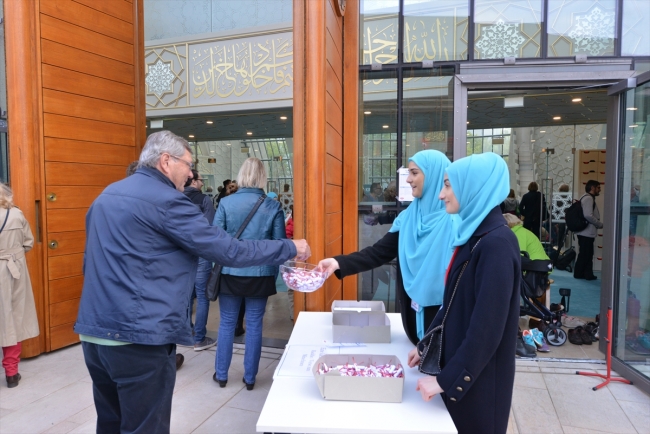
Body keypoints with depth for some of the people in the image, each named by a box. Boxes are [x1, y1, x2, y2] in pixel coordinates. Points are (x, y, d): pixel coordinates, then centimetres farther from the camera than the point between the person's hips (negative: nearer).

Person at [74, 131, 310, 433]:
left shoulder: (107, 196, 13)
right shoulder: (165, 200, -14)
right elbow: (228, 251, -15)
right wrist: (290, 249, -5)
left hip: (94, 331, 9)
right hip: (137, 337, -9)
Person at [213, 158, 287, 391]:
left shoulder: (226, 202, -6)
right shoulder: (273, 206, -5)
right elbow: (279, 242, -2)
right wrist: (274, 273, 11)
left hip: (231, 273, 0)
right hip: (260, 274, 0)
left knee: (227, 323, 14)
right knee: (254, 325, 11)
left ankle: (221, 375, 27)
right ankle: (250, 377, 22)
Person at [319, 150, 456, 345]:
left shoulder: (454, 220, -15)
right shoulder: (408, 217, 4)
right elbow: (380, 252, -1)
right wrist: (339, 262, -13)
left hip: (443, 313, -5)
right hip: (413, 309, 6)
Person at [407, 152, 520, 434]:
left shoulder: (497, 244, -24)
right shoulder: (474, 235, 4)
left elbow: (487, 328, -25)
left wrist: (446, 379, -20)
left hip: (479, 378, -8)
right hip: (461, 367, 8)